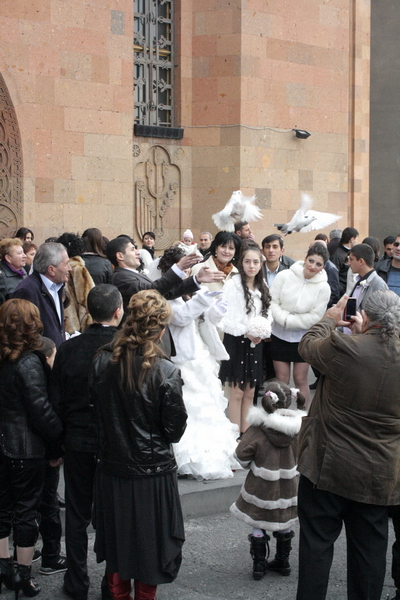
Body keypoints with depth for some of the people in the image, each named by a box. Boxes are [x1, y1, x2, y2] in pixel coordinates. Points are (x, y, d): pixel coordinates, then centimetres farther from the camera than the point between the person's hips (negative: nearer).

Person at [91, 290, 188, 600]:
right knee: (148, 543, 15)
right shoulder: (166, 371, -22)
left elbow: (97, 410, 2)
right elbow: (175, 430, -14)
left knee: (117, 538, 21)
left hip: (112, 468, 4)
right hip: (152, 472, -4)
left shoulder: (103, 361, -11)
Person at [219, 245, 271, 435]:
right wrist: (246, 332, -20)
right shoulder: (232, 285, -12)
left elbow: (266, 314, 11)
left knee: (249, 392, 12)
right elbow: (225, 317, -16)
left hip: (255, 344, 6)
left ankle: (246, 432, 22)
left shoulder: (262, 288, 10)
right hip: (236, 342, -6)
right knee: (237, 392, -1)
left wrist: (262, 332, -8)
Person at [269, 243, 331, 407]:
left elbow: (315, 317, -11)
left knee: (301, 380, 5)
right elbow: (272, 302, -9)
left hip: (303, 338, -1)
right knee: (281, 379, 8)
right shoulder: (284, 276, -9)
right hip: (279, 336, 1)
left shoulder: (323, 287, -10)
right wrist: (284, 319, -24)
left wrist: (289, 321, -16)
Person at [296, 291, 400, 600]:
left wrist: (330, 319, 15)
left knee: (317, 543, 9)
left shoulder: (343, 348, -22)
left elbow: (308, 345, -1)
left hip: (329, 467, -4)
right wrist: (362, 333, 17)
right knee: (370, 548, 15)